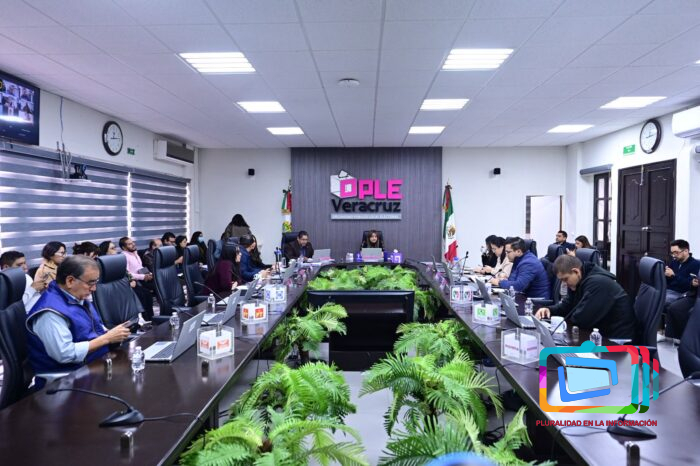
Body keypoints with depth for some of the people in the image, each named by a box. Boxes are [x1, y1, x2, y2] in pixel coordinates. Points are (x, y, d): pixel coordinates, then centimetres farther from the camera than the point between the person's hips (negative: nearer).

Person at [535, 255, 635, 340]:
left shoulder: (597, 282, -25)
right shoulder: (579, 281, 5)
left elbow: (580, 319, -26)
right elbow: (566, 305, 15)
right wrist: (549, 310, -4)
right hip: (602, 333, 9)